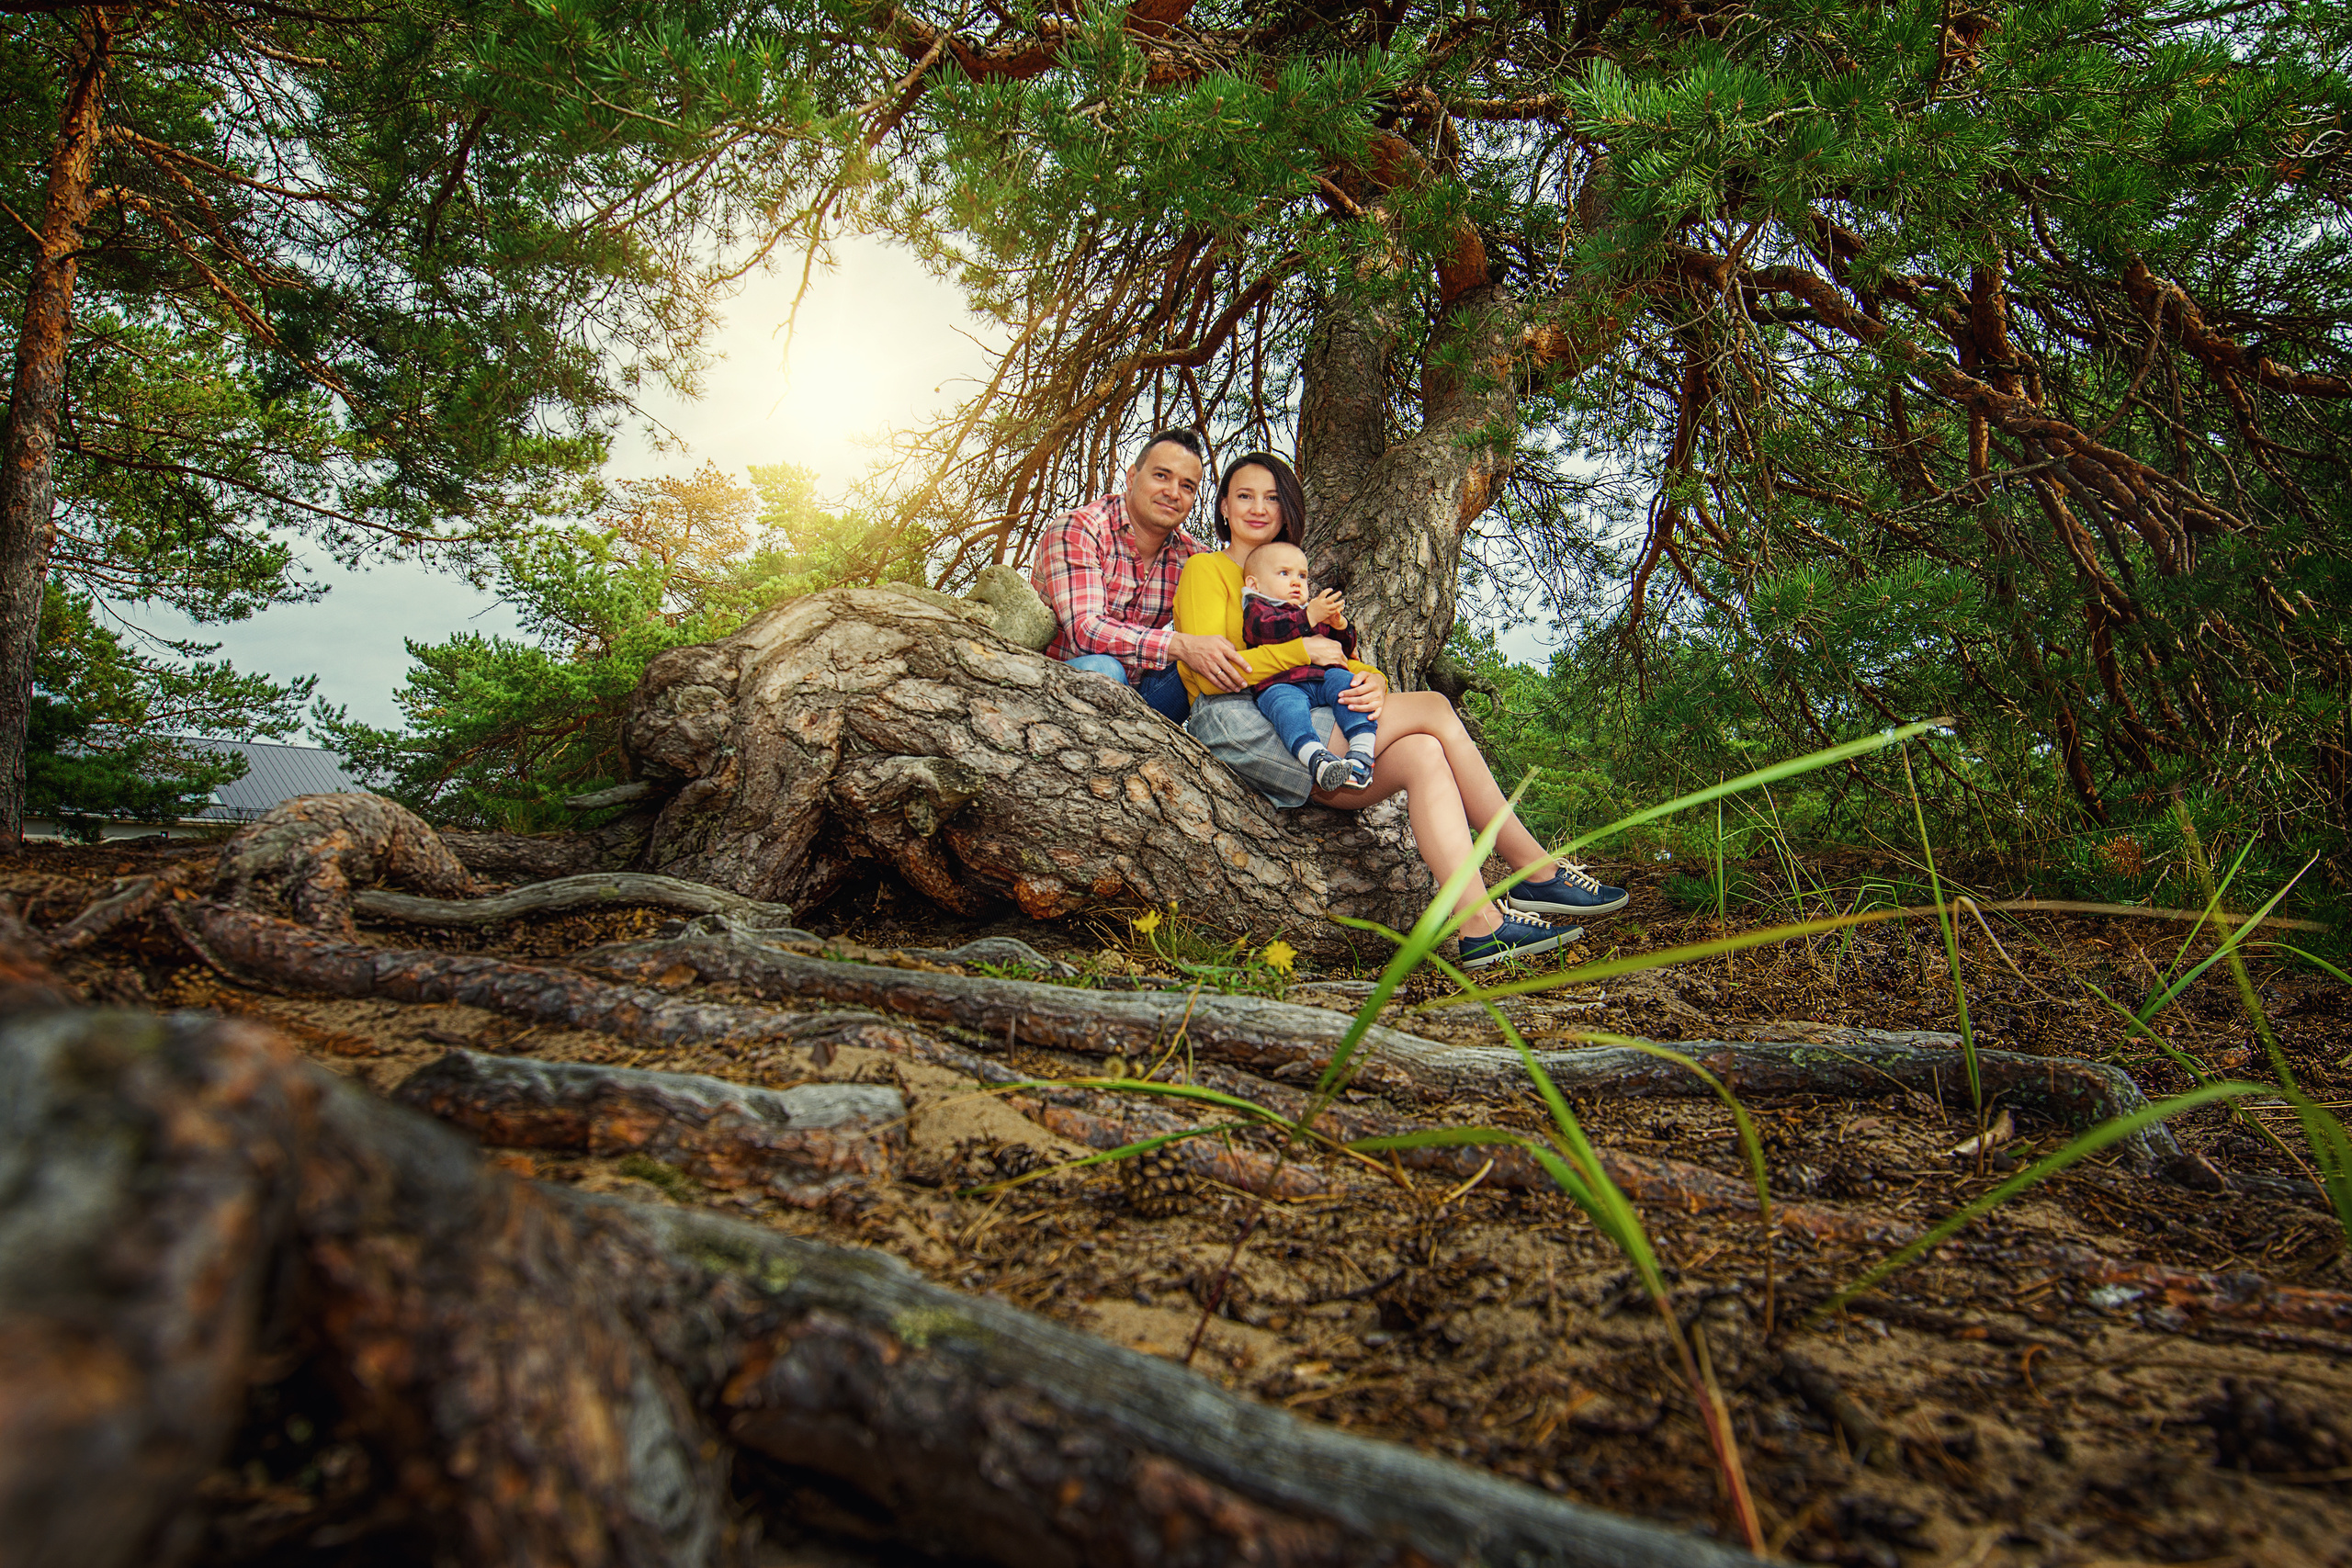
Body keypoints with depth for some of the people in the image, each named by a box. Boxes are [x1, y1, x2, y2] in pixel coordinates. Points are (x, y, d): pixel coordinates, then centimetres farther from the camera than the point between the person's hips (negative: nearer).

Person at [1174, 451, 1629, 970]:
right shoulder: (1205, 568, 8)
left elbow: (1338, 663, 18)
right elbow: (1209, 672, -8)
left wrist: (1373, 683, -6)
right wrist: (1301, 650, -11)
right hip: (1237, 724, -7)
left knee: (1424, 754, -22)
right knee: (1432, 708, -17)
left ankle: (1479, 926, -29)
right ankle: (1537, 870, -12)